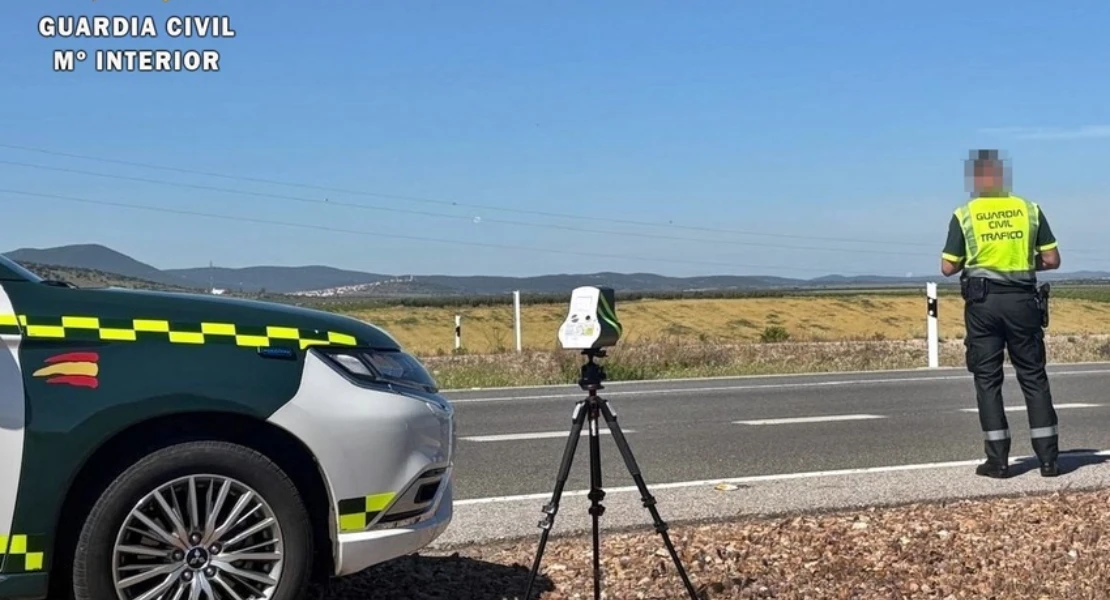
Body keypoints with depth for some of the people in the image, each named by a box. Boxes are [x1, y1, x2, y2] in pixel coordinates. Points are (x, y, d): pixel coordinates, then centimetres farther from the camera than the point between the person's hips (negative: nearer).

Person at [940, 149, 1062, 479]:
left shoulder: (964, 215, -2)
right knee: (1034, 377, 9)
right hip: (1022, 300, 2)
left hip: (983, 302, -1)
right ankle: (1049, 458, 9)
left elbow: (948, 268, -2)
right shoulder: (1030, 210, 4)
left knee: (988, 380, 5)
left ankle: (998, 460, 4)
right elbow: (1052, 260, 4)